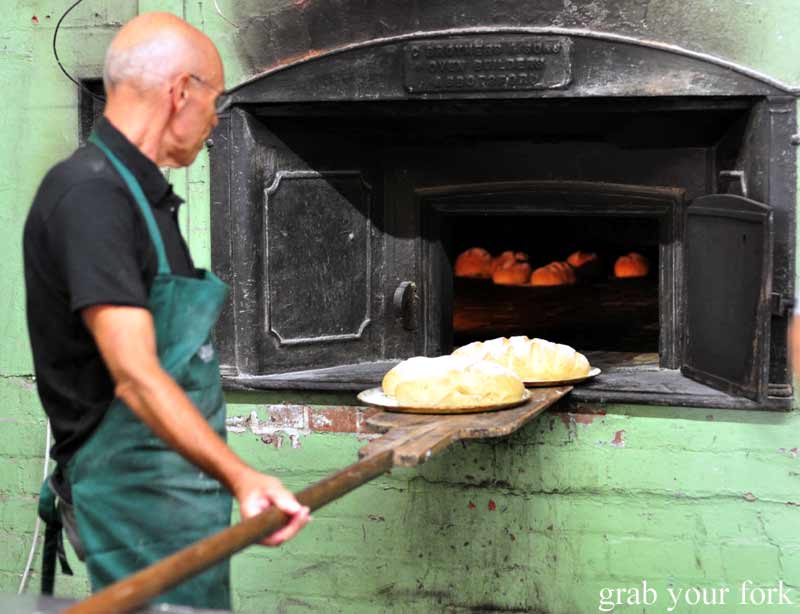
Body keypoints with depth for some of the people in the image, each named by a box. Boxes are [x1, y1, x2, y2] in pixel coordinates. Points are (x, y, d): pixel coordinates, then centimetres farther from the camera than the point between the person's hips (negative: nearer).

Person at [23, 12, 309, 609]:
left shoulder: (144, 194, 15)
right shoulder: (90, 194, -19)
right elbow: (135, 376, -28)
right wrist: (240, 476, -37)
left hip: (185, 487, 10)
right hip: (139, 494, -10)